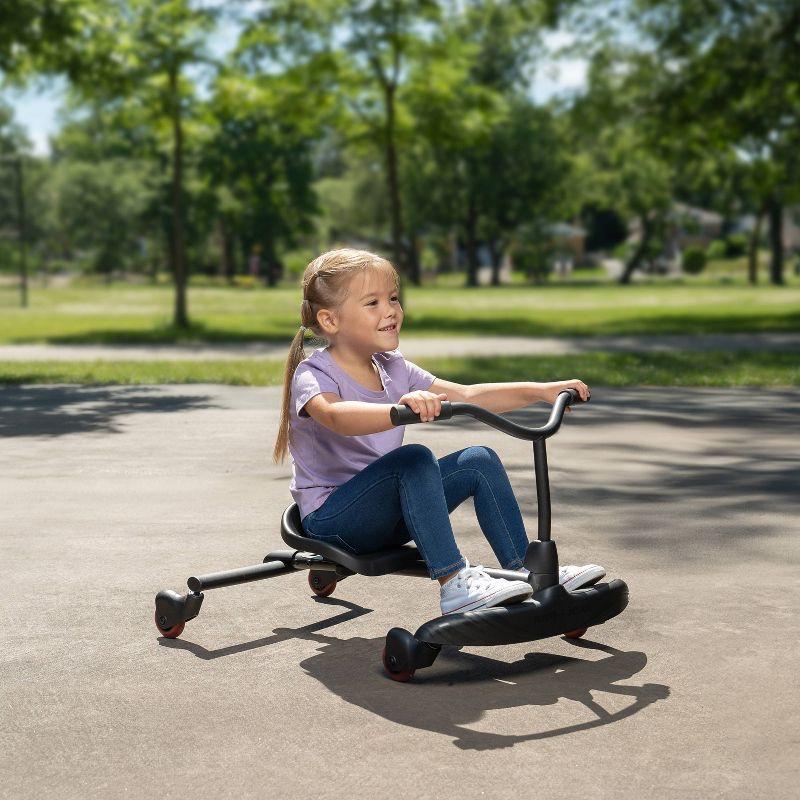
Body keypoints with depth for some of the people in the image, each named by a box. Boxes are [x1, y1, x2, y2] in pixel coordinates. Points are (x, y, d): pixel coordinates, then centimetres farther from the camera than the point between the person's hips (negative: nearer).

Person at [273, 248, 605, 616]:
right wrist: (401, 408, -59)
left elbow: (466, 396, 6)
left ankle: (524, 571, -1)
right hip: (331, 515, -7)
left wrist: (542, 391, -3)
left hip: (385, 512, 8)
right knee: (413, 459, -31)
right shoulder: (313, 375, -17)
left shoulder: (393, 369, 7)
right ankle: (455, 585, -32)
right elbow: (337, 416, -41)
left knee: (479, 460, -5)